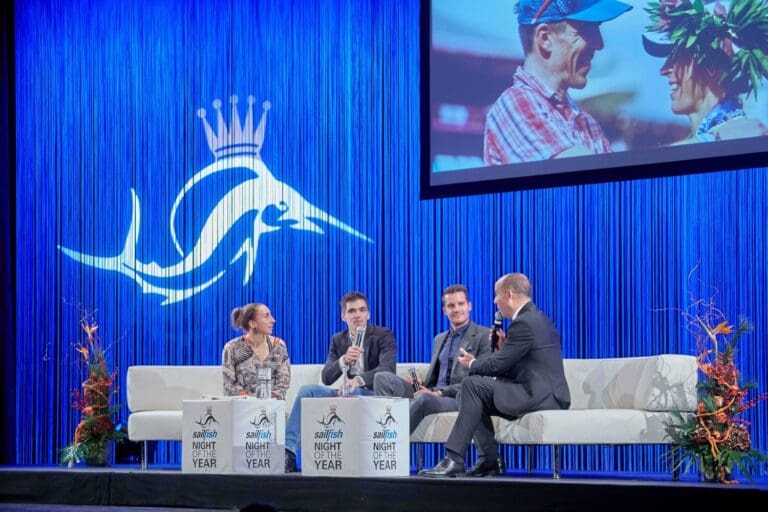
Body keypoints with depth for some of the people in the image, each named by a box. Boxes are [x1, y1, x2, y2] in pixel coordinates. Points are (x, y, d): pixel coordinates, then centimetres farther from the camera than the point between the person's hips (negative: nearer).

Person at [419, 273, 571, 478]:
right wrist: (503, 346, 7)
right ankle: (489, 459, 10)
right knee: (468, 393, 12)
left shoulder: (524, 323, -16)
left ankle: (454, 460, -18)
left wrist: (472, 364, 3)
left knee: (472, 385, -18)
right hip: (546, 393, 11)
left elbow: (498, 365, -16)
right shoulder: (537, 318, 18)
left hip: (541, 396, -11)